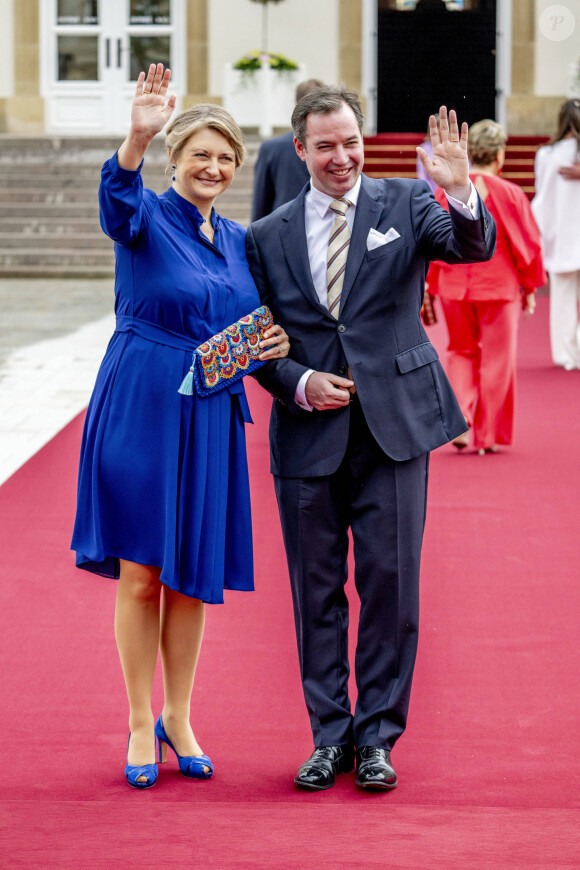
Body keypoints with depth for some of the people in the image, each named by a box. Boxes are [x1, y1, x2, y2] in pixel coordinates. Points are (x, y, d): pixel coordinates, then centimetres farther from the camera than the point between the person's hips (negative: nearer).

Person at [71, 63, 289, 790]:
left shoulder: (238, 240, 12)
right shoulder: (146, 218, -6)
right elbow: (118, 199, -30)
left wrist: (270, 345, -4)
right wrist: (136, 137, -50)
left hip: (209, 420, 5)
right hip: (140, 410, -5)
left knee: (192, 577, 10)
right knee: (140, 573, 0)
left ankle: (178, 718, 24)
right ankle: (140, 727, 12)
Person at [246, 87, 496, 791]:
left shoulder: (406, 204, 3)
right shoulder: (268, 237, 7)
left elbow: (475, 247, -14)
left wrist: (460, 189, -33)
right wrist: (299, 384, -8)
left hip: (394, 424, -1)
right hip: (308, 435, 2)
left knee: (391, 582, 0)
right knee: (316, 589, 7)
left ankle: (376, 737, 11)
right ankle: (330, 736, 18)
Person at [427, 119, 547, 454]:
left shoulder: (445, 192, -4)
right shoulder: (510, 194, -13)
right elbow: (528, 244, -7)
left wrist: (429, 292, 13)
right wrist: (531, 288, 6)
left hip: (454, 288, 3)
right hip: (498, 288, -3)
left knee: (461, 352, 19)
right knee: (496, 360, 10)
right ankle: (488, 435, 14)